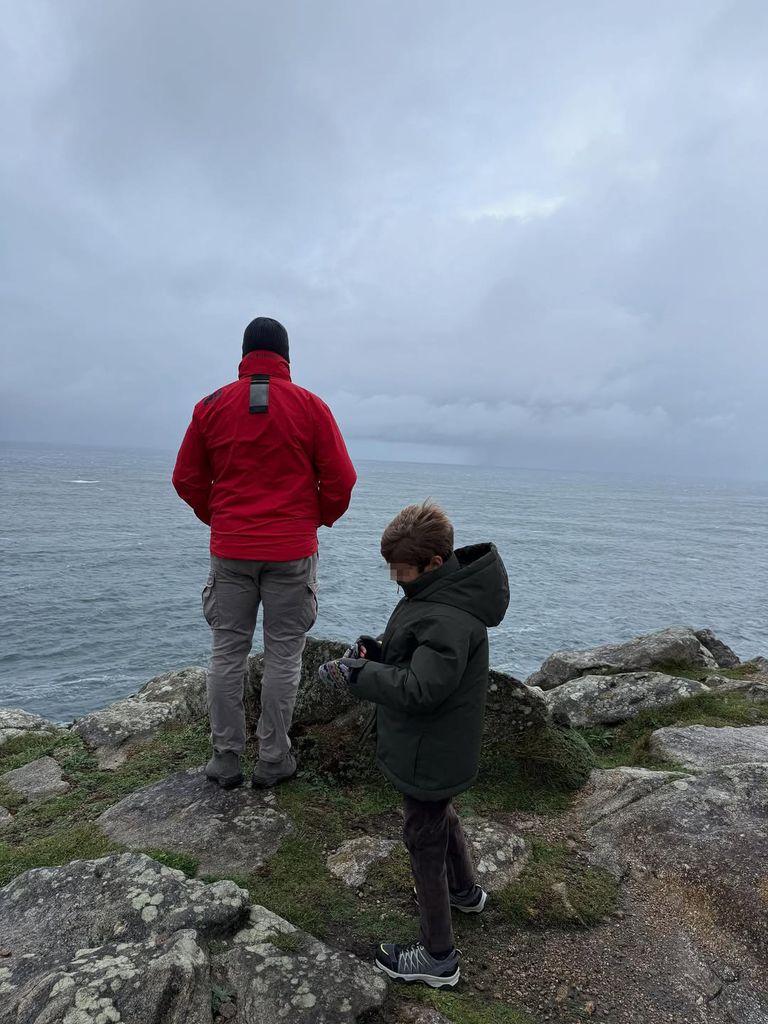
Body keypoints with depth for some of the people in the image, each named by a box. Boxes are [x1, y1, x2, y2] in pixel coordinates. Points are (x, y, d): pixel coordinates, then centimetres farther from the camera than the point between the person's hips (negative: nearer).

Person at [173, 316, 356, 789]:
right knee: (283, 655, 7)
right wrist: (319, 519, 13)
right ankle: (273, 760, 16)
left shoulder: (212, 406, 3)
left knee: (228, 653, 12)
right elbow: (341, 479, -4)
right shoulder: (311, 407, -2)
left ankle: (226, 759, 19)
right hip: (292, 551, -2)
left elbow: (187, 479, 7)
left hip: (230, 550, 2)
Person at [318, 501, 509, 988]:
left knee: (425, 838, 8)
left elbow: (419, 689, -34)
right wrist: (373, 649, -7)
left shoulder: (448, 620, -32)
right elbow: (413, 654, 10)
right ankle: (465, 890, 56)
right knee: (440, 814, 30)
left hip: (430, 753, -10)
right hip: (438, 746, 10)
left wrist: (354, 673, -25)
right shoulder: (439, 591, -1)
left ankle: (438, 956, 29)